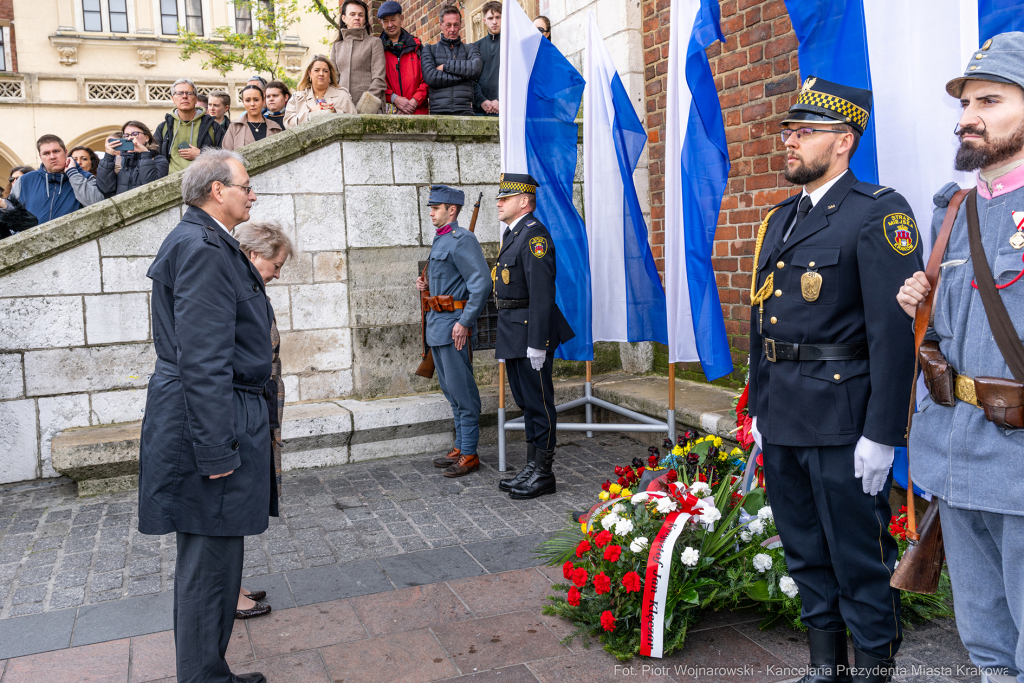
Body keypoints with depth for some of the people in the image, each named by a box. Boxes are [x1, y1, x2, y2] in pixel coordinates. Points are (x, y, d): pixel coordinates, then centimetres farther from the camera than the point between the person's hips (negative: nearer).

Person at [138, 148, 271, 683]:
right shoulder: (202, 248, -16)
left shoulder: (208, 243, 18)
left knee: (213, 558, 18)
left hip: (226, 416, 11)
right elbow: (203, 360, -22)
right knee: (211, 562, -1)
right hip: (212, 421, -11)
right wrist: (216, 448, -22)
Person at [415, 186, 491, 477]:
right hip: (437, 323, 10)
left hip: (454, 324, -10)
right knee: (450, 390, 15)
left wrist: (465, 322, -22)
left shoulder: (462, 240, -14)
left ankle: (469, 455, 3)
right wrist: (427, 284, 9)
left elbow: (481, 283, -21)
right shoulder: (440, 240, 17)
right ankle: (460, 448, 24)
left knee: (462, 391, -4)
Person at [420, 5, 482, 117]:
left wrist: (445, 66, 2)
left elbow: (476, 68, -1)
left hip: (464, 111, 0)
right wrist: (463, 75, 0)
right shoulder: (429, 50, 18)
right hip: (438, 110, 0)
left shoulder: (470, 48, 21)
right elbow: (430, 77, -1)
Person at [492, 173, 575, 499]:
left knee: (538, 401, -1)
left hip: (531, 330, -10)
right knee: (526, 401, 16)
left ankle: (543, 474, 9)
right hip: (513, 331, 10)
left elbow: (542, 294, -22)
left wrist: (536, 344, -24)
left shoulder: (534, 234, -15)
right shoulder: (511, 234, 17)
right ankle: (532, 468, 26)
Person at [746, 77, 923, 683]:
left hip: (842, 423, -8)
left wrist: (882, 434, -18)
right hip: (782, 422, 8)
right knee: (807, 556, 18)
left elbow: (894, 331, -15)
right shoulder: (780, 221, 15)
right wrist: (759, 409, 17)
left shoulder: (879, 213, -9)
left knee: (861, 564, 3)